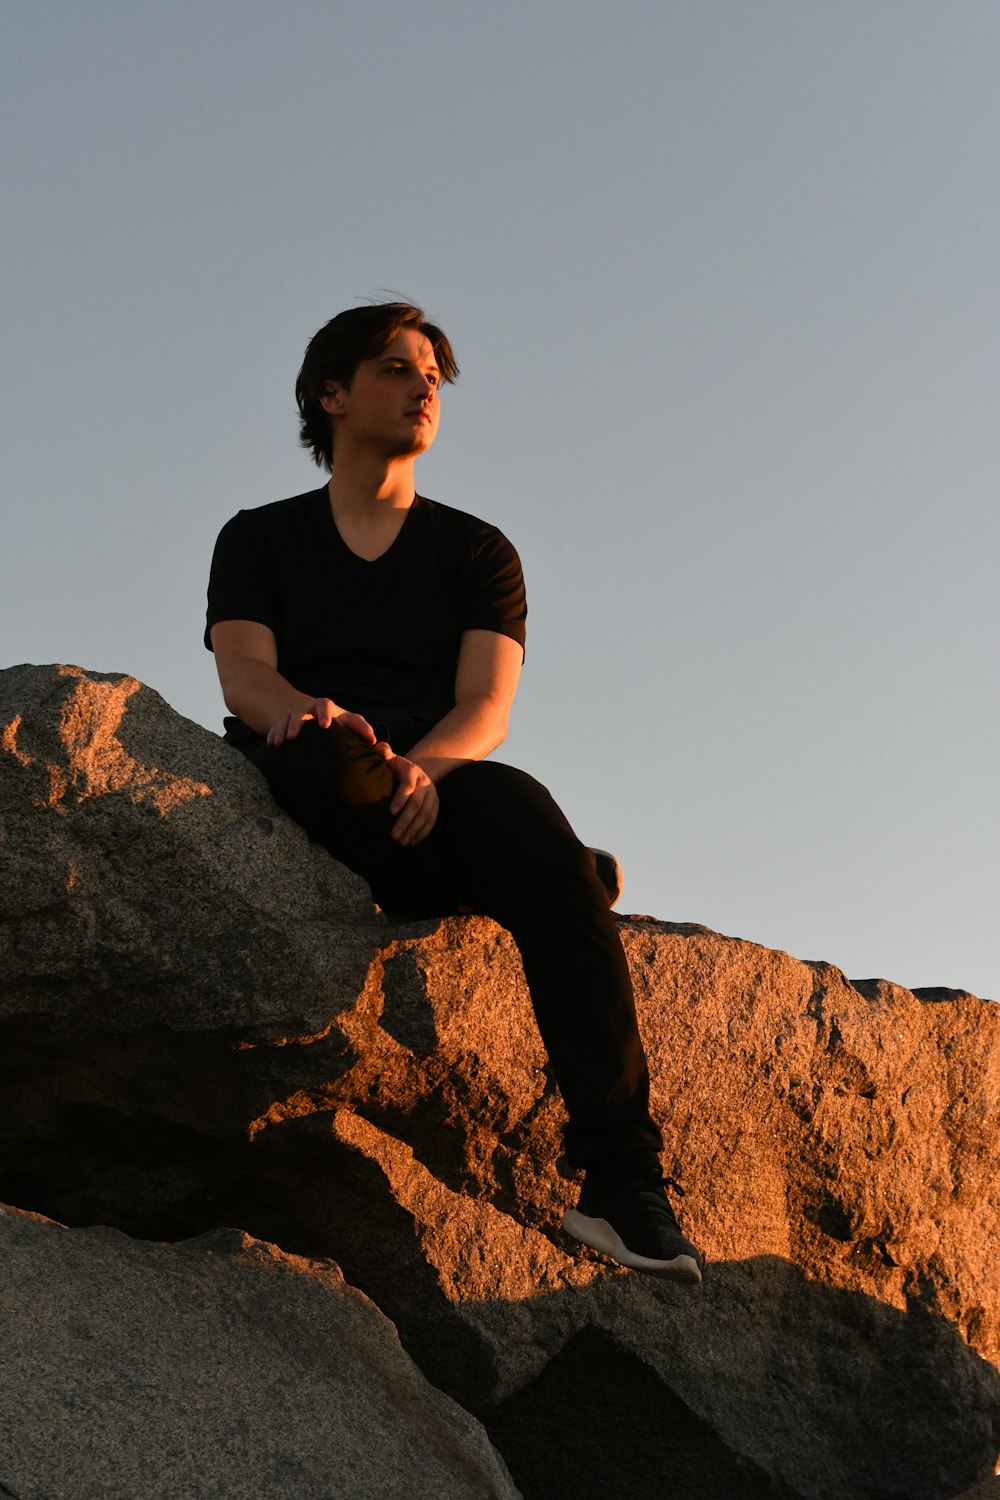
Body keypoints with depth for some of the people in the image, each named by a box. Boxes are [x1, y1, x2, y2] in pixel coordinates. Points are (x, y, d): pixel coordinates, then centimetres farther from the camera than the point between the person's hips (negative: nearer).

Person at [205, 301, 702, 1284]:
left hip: (434, 797, 1)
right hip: (296, 806, 0)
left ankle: (621, 1183, -40)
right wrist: (306, 712, -26)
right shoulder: (261, 540, 19)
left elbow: (486, 707, 2)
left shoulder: (475, 552, 20)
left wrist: (421, 767, -22)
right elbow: (244, 676, 0)